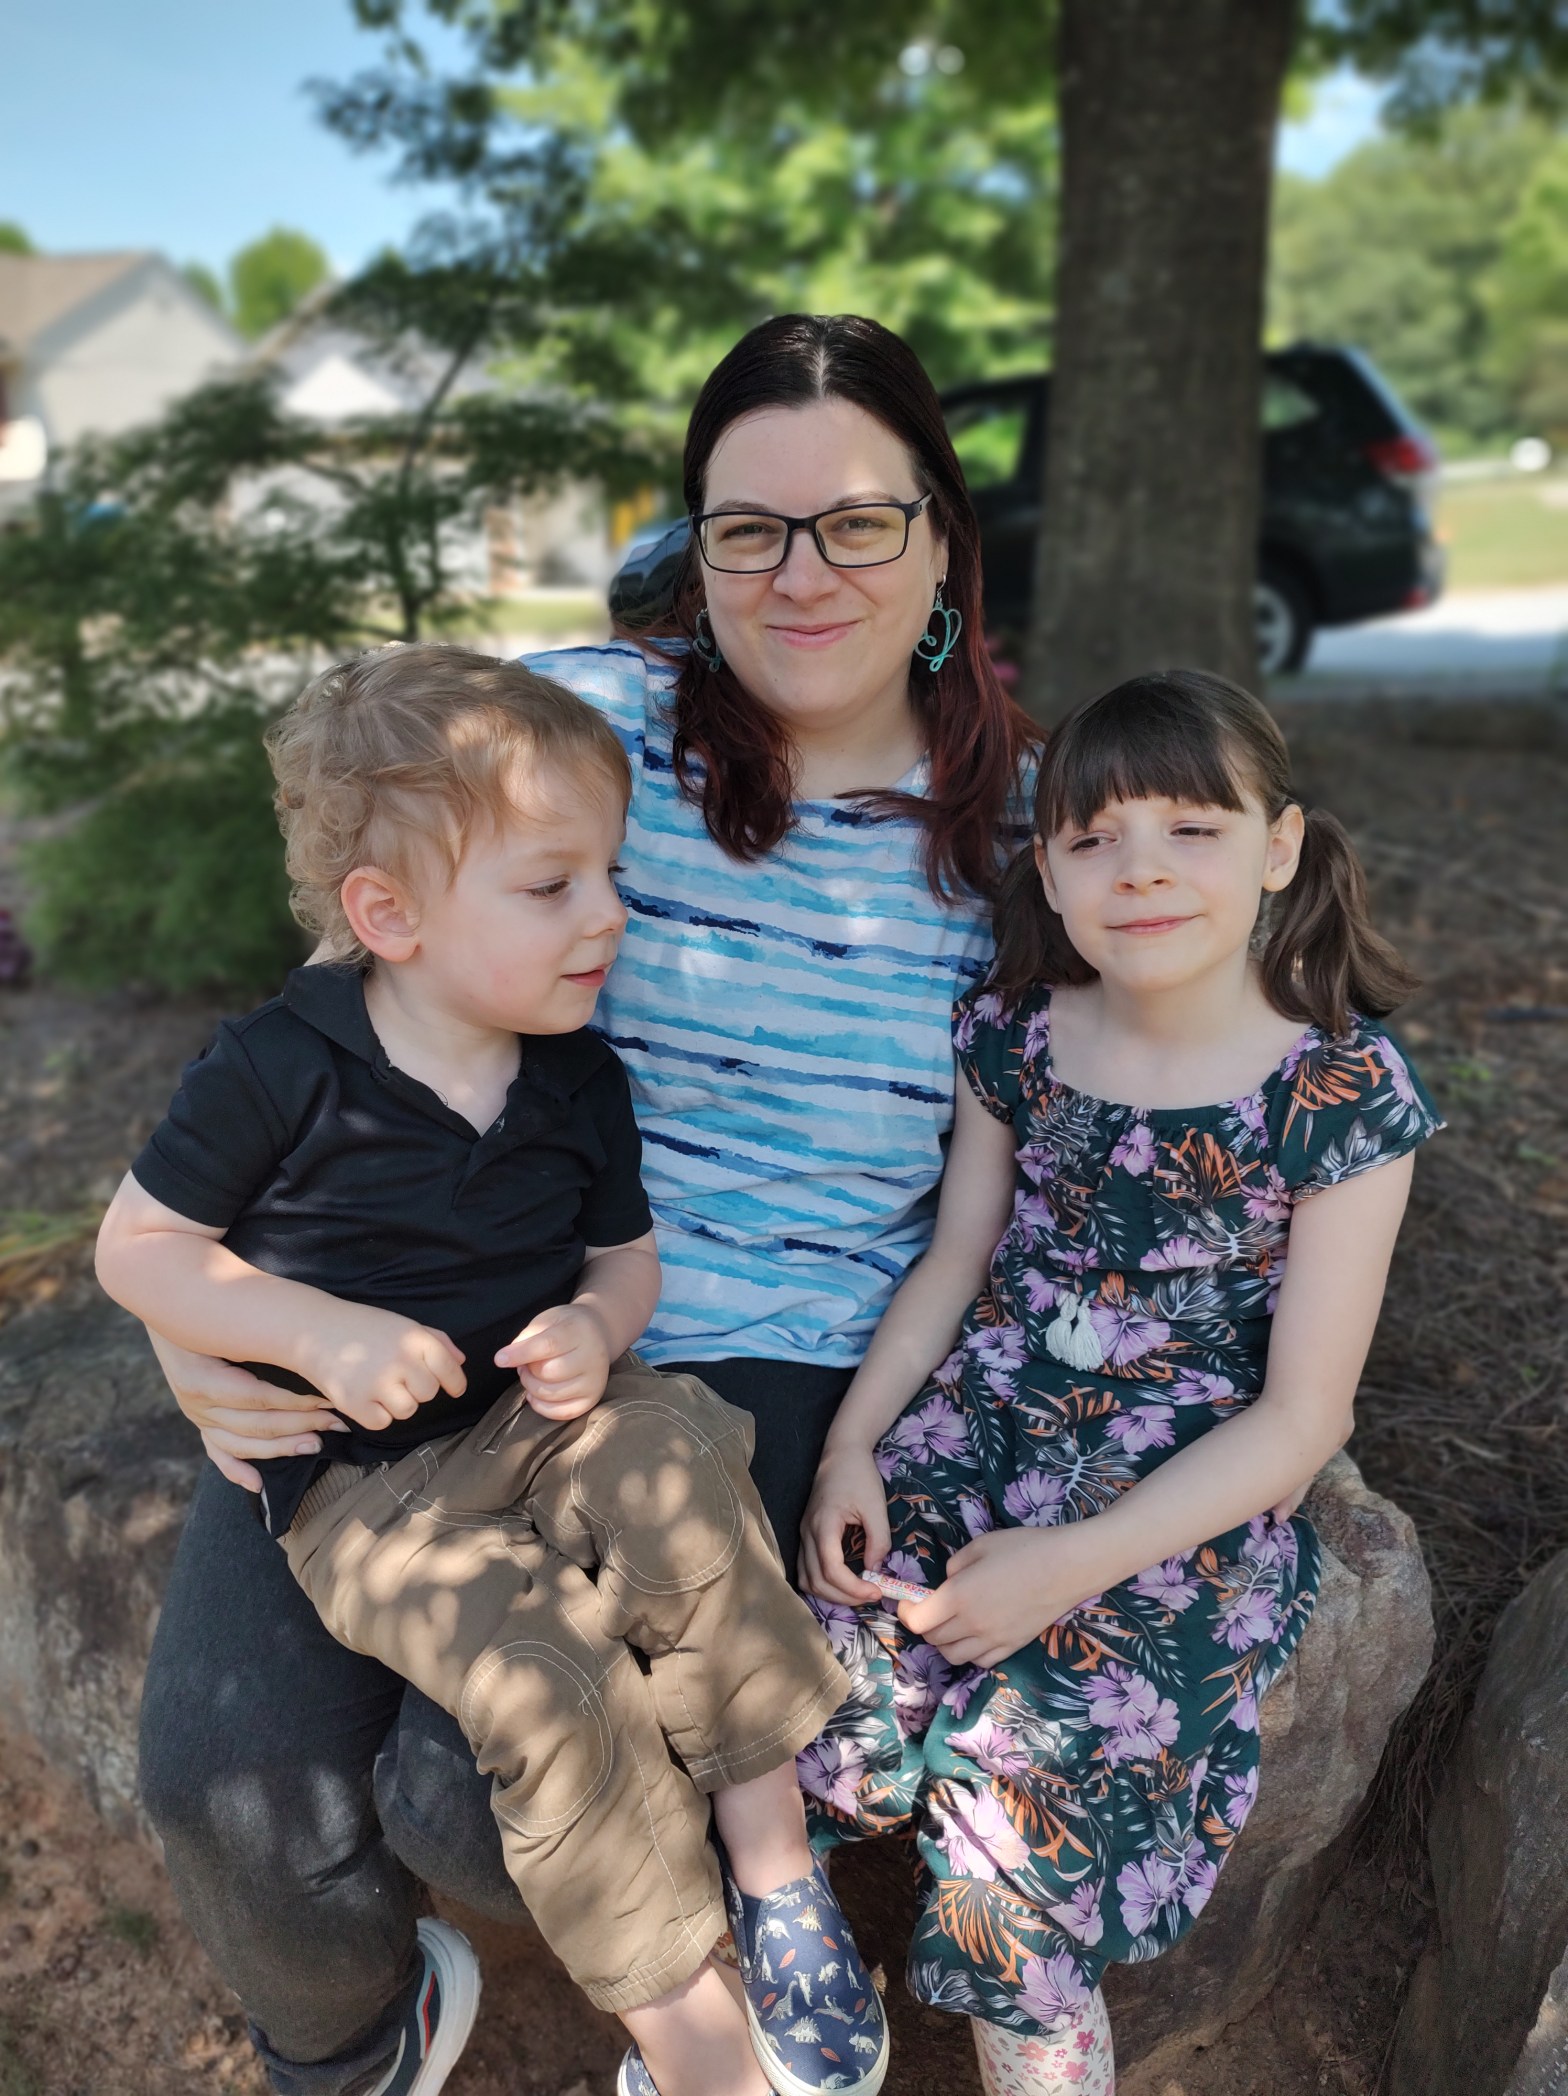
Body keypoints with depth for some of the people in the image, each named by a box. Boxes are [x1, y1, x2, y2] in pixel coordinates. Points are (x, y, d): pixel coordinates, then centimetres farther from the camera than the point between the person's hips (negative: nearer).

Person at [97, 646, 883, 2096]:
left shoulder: (580, 1080, 0)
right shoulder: (277, 1068, -12)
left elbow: (625, 1253, 13)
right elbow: (136, 1244, -4)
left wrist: (596, 1327, -12)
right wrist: (320, 1333, -18)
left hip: (535, 1419, 4)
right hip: (360, 1482, -3)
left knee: (677, 1463, -30)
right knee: (542, 1679, -27)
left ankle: (774, 1868, -15)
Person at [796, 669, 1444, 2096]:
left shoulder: (1343, 1094, -9)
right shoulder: (1015, 1037, 2)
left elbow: (1300, 1416, -8)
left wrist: (1081, 1560, -16)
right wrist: (852, 1444, -2)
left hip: (1193, 1499, -3)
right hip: (977, 1430, 4)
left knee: (1021, 1789, -17)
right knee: (834, 1698, -14)